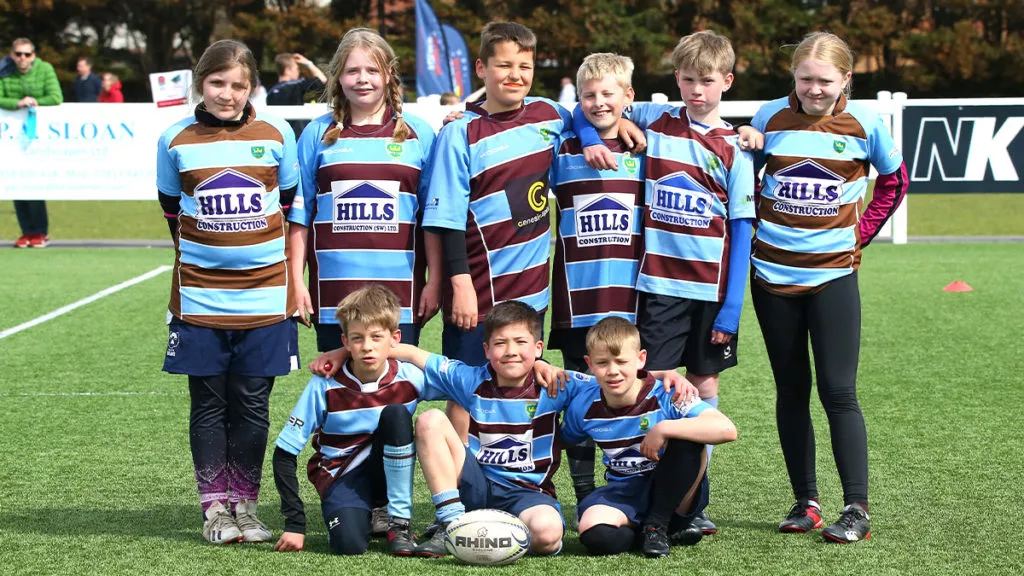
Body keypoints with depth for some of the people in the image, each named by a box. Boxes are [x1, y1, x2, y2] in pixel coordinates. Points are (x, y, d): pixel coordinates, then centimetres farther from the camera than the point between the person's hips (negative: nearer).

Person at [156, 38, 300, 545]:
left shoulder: (276, 134, 0)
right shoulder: (175, 141, 0)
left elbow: (291, 205, 10)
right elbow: (172, 210, 13)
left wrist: (267, 258, 8)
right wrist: (207, 252, 12)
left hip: (265, 295, 0)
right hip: (199, 297, 0)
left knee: (251, 405, 5)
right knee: (209, 404, 5)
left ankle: (245, 504, 17)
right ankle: (215, 508, 14)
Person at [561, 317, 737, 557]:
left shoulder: (665, 397, -19)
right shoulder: (583, 406, -4)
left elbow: (727, 429, -35)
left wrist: (663, 429, -37)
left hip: (674, 492, -2)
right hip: (623, 493, 2)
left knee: (687, 440, -33)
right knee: (594, 534, -33)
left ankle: (657, 524, -13)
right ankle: (674, 527, -4)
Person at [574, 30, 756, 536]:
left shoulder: (734, 147, 0)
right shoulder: (653, 120, 4)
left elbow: (741, 228, -1)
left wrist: (732, 304, -7)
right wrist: (594, 137, -6)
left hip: (712, 286, 0)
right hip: (658, 281, 0)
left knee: (704, 387, 7)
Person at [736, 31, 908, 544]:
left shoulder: (864, 123, -3)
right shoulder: (770, 117, -1)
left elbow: (894, 182, 12)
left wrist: (860, 234, 5)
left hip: (833, 275, -2)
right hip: (773, 275, 2)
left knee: (838, 392, -7)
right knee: (791, 390, 8)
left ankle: (856, 509, -3)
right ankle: (805, 502, 16)